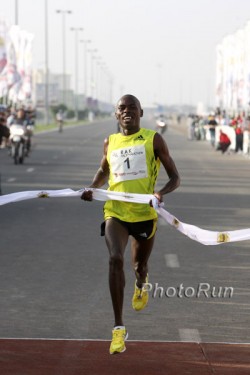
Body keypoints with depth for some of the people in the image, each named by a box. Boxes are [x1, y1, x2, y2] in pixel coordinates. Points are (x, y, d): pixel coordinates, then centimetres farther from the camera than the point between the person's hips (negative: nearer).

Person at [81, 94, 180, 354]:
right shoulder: (110, 142, 7)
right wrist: (92, 188, 6)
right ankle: (119, 328, -21)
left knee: (140, 265, 16)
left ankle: (141, 285, 59)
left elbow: (174, 177, -1)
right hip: (115, 212, 1)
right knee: (115, 259, -22)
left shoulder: (153, 139, -2)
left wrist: (161, 193, -22)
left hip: (145, 213, -1)